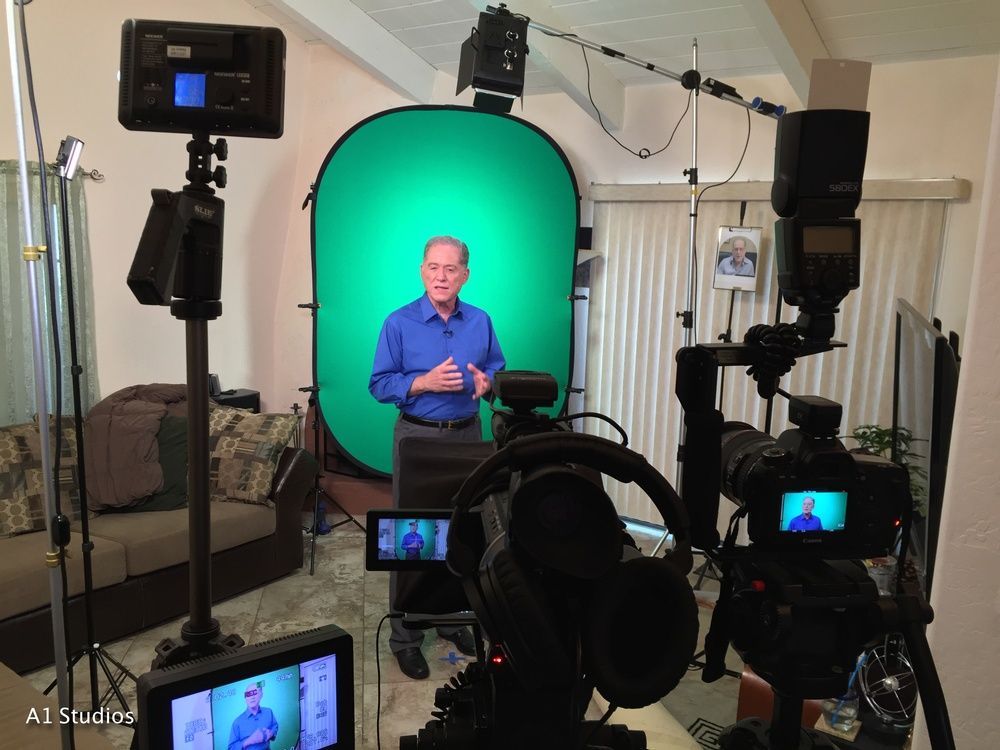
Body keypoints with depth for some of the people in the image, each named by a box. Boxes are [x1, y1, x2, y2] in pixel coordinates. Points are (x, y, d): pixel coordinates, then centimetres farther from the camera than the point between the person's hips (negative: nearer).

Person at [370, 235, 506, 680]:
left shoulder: (481, 322, 4)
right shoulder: (399, 323, -7)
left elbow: (497, 367, 13)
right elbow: (379, 385, -7)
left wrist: (486, 382, -10)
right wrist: (425, 382, -22)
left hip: (467, 435, 4)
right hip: (417, 438, -3)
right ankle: (405, 638, 13)